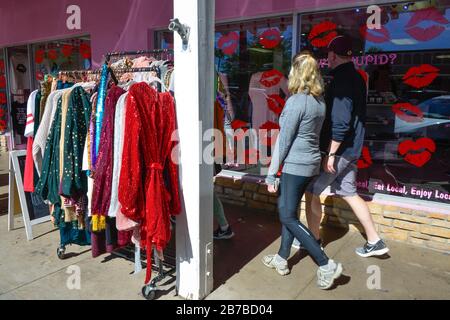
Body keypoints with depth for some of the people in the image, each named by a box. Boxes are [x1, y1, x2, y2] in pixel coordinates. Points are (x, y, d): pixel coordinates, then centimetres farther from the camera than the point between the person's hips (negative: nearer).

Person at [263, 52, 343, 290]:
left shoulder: (296, 101, -17)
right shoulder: (319, 101, 7)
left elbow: (284, 140, -16)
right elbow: (312, 134, 9)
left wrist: (271, 174, -11)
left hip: (295, 165, -8)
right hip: (311, 164, 9)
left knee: (288, 216, 1)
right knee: (288, 211, 17)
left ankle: (326, 265, 2)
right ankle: (281, 259, 29)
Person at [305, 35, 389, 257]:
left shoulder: (341, 80, -17)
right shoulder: (357, 78, 13)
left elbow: (340, 121, -25)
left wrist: (331, 153, -21)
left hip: (339, 149, -9)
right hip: (352, 148, 9)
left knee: (312, 191, 4)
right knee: (348, 192, 16)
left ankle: (314, 240, 18)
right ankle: (374, 242, 23)